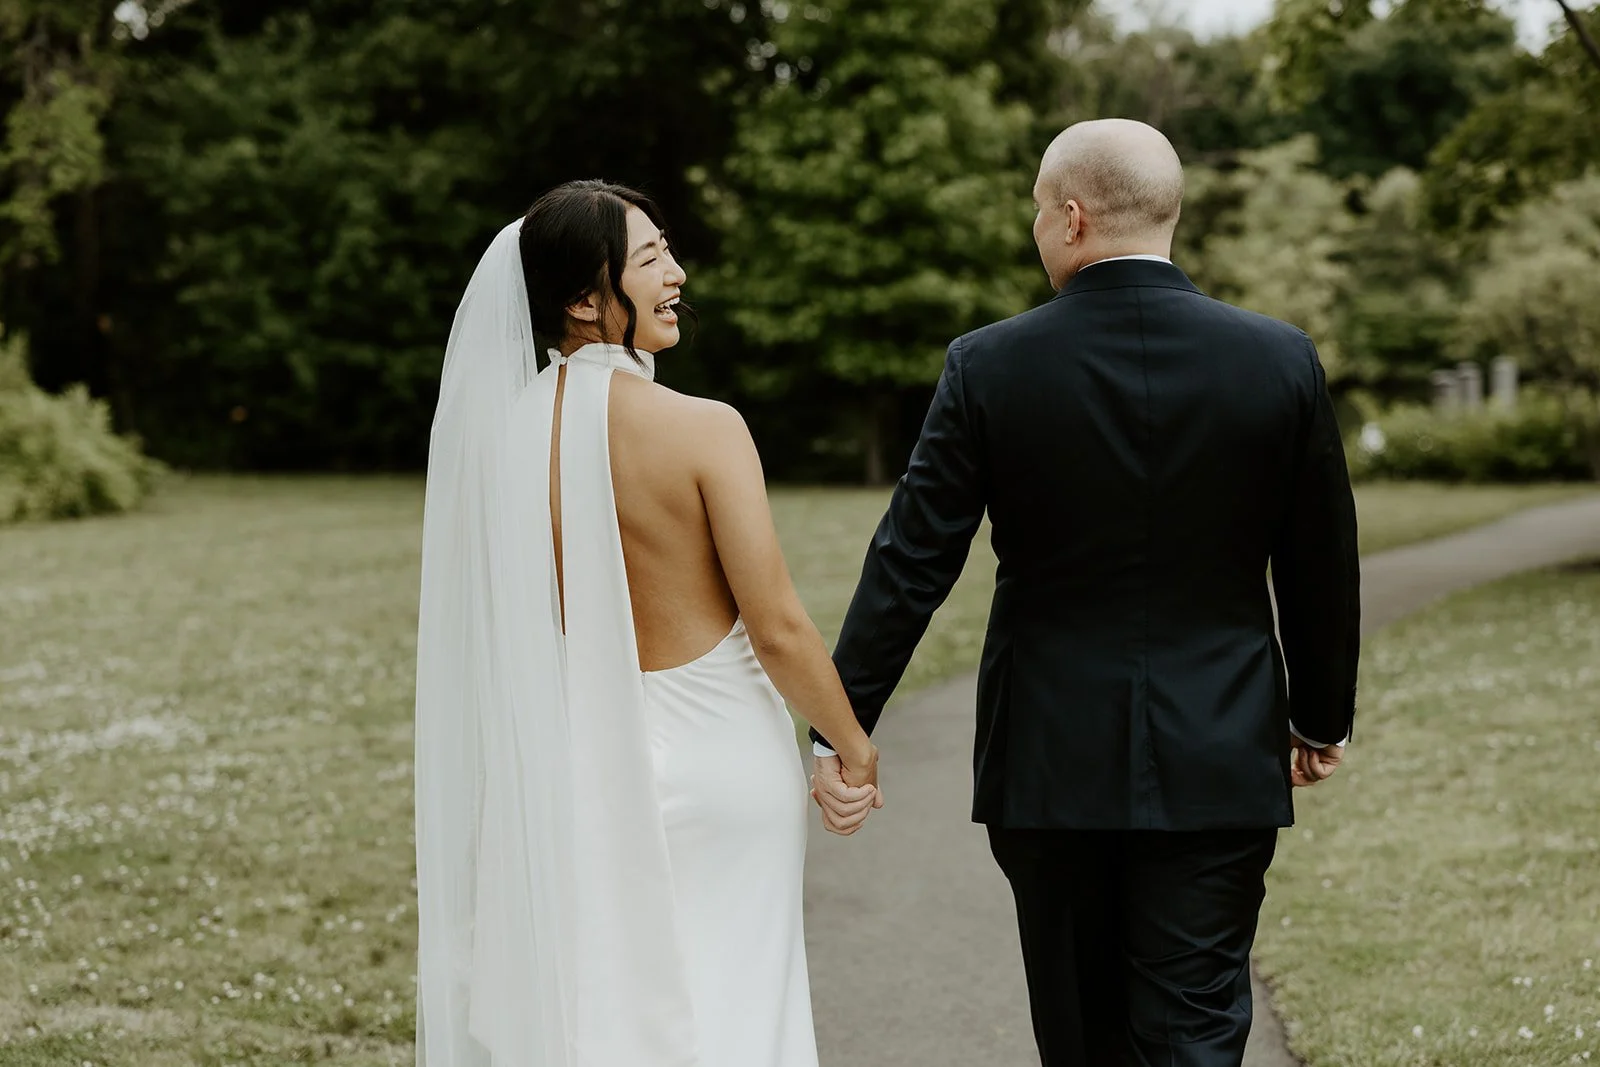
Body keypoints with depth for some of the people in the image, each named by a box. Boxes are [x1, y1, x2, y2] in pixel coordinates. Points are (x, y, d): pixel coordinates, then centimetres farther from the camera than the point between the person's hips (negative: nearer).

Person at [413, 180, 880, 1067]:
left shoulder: (499, 432, -4)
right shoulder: (703, 430, -17)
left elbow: (465, 628, 4)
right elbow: (778, 630, -15)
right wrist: (856, 750, 0)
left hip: (574, 772, 5)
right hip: (714, 772, -4)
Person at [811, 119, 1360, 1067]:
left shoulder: (989, 367, -8)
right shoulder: (1282, 360, -4)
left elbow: (912, 564, -7)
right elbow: (1321, 570, 3)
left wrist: (842, 727, 0)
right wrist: (1322, 721, 17)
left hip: (1049, 761, 0)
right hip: (1218, 765, 0)